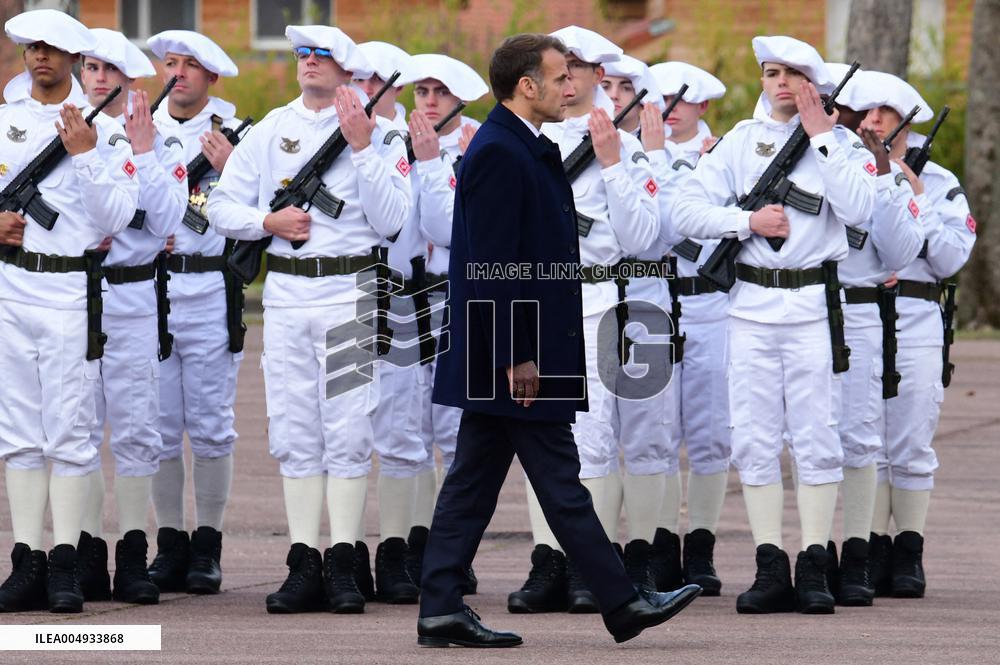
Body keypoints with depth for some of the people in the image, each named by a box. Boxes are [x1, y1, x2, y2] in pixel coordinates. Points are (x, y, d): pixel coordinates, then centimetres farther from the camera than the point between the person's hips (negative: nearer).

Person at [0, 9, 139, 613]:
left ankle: (66, 564, -1)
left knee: (69, 428, -4)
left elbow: (118, 216, -4)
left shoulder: (103, 127, 3)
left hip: (72, 288, -3)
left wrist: (86, 154, -13)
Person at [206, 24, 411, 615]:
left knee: (347, 429, -5)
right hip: (286, 292, 3)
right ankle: (304, 565, 5)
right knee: (295, 431, 3)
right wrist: (268, 221, -8)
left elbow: (390, 221, -8)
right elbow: (223, 206, 10)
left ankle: (344, 566, -2)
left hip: (350, 291, -3)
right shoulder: (269, 131, 11)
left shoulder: (378, 134, 2)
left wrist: (363, 149, -13)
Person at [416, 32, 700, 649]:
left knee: (474, 480, 9)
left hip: (510, 355, 10)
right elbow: (493, 264, -21)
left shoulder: (519, 148, 16)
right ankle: (623, 603, 2)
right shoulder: (499, 153, -16)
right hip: (518, 353, -10)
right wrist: (517, 357, -21)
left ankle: (442, 610, 10)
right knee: (560, 482, -3)